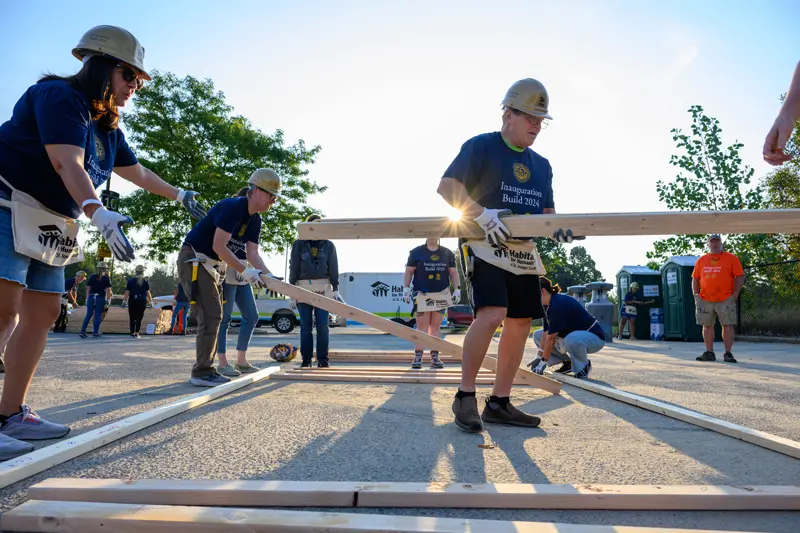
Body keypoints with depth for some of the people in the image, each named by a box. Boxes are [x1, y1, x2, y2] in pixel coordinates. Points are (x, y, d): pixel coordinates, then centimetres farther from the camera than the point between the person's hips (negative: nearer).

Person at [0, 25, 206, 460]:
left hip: (51, 226, 10)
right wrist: (98, 213, -45)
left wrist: (180, 195, 38)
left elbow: (136, 172, 29)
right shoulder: (59, 96, -14)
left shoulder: (106, 126, 13)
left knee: (43, 314, 5)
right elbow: (69, 164, -30)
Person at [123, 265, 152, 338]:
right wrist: (150, 301, 6)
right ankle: (136, 333, -4)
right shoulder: (145, 281, 0)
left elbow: (127, 292, -1)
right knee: (139, 318, 3)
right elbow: (148, 293, -2)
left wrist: (124, 300, 4)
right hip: (142, 302, -1)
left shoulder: (130, 281, 2)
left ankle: (132, 333, 12)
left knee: (132, 318, 9)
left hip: (132, 302, 1)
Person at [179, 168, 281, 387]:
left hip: (211, 265, 10)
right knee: (210, 315, -14)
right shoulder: (233, 207, -21)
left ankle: (205, 369, 18)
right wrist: (244, 271, -26)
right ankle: (201, 372, -8)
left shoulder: (255, 219, 7)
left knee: (213, 316, 10)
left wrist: (268, 275, -14)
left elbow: (252, 252, 2)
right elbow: (218, 246, -25)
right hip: (193, 260, -10)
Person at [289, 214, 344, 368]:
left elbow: (333, 269, 7)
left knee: (322, 326, -2)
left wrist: (335, 289, 0)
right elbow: (293, 268, 3)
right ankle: (306, 359, 9)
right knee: (305, 326, 2)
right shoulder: (298, 244, 4)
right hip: (304, 288, 0)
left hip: (323, 288, 0)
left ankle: (323, 359, 6)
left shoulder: (329, 245, 7)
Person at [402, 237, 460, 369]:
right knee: (422, 326, -5)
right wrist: (406, 288, -7)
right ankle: (418, 357, -3)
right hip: (422, 294, -3)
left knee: (436, 326, 6)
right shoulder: (417, 252, 1)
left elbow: (453, 272, 11)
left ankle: (435, 357, 9)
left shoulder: (447, 253, 9)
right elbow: (409, 271, 2)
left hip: (441, 294, 3)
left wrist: (457, 289, 3)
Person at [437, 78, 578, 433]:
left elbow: (546, 210, 21)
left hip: (522, 252, 8)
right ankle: (465, 396, -6)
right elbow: (447, 187, -11)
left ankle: (499, 403, 15)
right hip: (484, 246, -7)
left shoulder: (541, 166, 18)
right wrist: (483, 215, -26)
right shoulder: (480, 147, -2)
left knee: (520, 323, 4)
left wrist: (557, 227, -4)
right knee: (491, 314, -23)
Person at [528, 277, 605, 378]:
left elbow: (551, 337, -26)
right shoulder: (548, 306, 0)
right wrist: (539, 357, -7)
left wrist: (544, 361, -19)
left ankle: (583, 366, -11)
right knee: (537, 335, 5)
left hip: (594, 337, -9)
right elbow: (546, 333, -2)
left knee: (571, 339, -43)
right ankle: (567, 363, 9)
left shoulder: (559, 304, -29)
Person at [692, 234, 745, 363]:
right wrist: (696, 294, 4)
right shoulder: (701, 260, 12)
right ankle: (709, 353, 15)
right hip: (705, 300, 3)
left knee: (728, 325, -3)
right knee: (707, 326, 6)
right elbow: (695, 278, 14)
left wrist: (735, 293, -8)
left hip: (725, 300, -3)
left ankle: (728, 353, 4)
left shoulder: (731, 258, 3)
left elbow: (740, 276, 0)